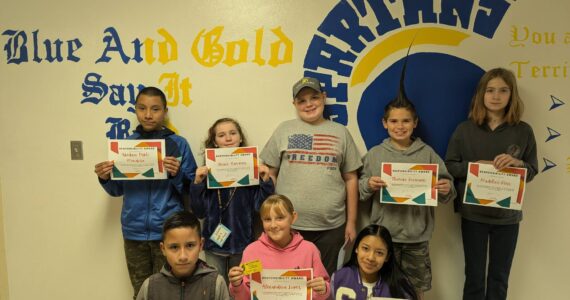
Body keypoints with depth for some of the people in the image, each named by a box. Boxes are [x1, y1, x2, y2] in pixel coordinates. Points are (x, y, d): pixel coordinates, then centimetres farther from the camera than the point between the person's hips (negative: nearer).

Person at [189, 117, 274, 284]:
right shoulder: (208, 170, -4)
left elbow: (259, 208, -7)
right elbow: (199, 212, -6)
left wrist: (266, 181, -19)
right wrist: (197, 182, -18)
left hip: (242, 242, 0)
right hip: (214, 243, 0)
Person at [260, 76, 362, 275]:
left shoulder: (340, 133, 7)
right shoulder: (284, 130, 3)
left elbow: (351, 179, 8)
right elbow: (269, 175, 4)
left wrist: (351, 222, 6)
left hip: (332, 226, 1)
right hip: (289, 225, -1)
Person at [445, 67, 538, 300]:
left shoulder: (523, 131, -2)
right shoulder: (465, 129, -4)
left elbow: (532, 172, 2)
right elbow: (449, 166, -3)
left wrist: (517, 164, -19)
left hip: (507, 215, 1)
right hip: (473, 213, -1)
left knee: (499, 277, 16)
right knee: (474, 276, 13)